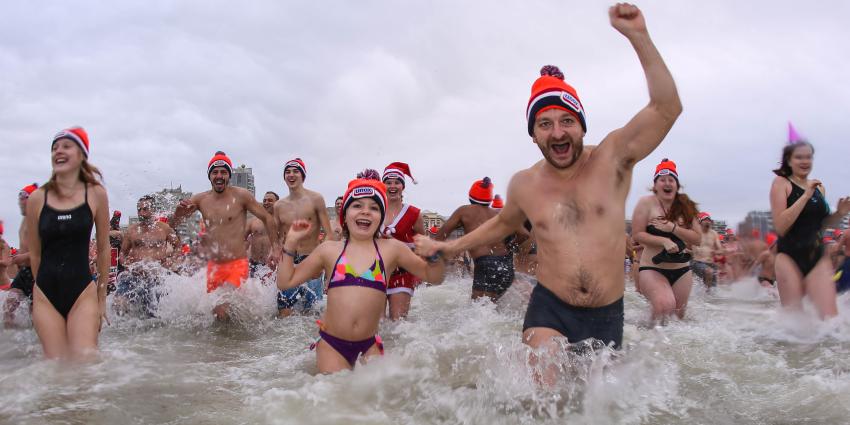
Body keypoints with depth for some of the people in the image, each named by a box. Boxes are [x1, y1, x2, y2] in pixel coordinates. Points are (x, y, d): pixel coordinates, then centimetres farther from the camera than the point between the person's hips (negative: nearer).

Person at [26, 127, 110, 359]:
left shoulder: (96, 194, -1)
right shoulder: (37, 198, 2)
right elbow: (35, 253, 11)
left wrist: (102, 296, 7)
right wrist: (44, 287, 15)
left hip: (82, 291, -1)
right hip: (46, 295, 2)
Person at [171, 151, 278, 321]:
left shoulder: (241, 196, -6)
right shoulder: (200, 199, 4)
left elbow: (267, 219, 0)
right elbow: (173, 225, 9)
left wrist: (275, 247, -7)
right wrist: (179, 210, -13)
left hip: (237, 264, -5)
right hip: (213, 266, 5)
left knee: (222, 311, -21)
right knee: (214, 309, 13)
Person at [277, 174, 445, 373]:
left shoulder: (391, 249, 1)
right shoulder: (329, 250, 3)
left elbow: (433, 276, 5)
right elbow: (285, 281, 8)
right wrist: (291, 243, 0)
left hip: (369, 346, 1)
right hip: (331, 344, 0)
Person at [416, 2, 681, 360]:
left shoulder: (612, 159, -6)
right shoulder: (524, 185, 2)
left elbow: (667, 108, -16)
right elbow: (502, 224, 23)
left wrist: (638, 36, -23)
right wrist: (450, 247, 25)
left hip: (607, 316, 0)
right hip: (549, 310, 0)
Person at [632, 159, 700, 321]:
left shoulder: (685, 206, 6)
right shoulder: (646, 203, -5)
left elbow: (697, 239, 0)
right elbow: (638, 235, -10)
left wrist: (673, 228, -14)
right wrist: (664, 241, -22)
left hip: (682, 271, 5)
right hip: (652, 269, -5)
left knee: (678, 315, 11)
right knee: (666, 305, -27)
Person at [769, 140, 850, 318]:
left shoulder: (818, 187, 13)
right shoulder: (781, 183, -4)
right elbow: (781, 227, -15)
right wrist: (805, 196, -17)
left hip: (818, 258, 4)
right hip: (789, 258, -4)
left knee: (831, 318, -8)